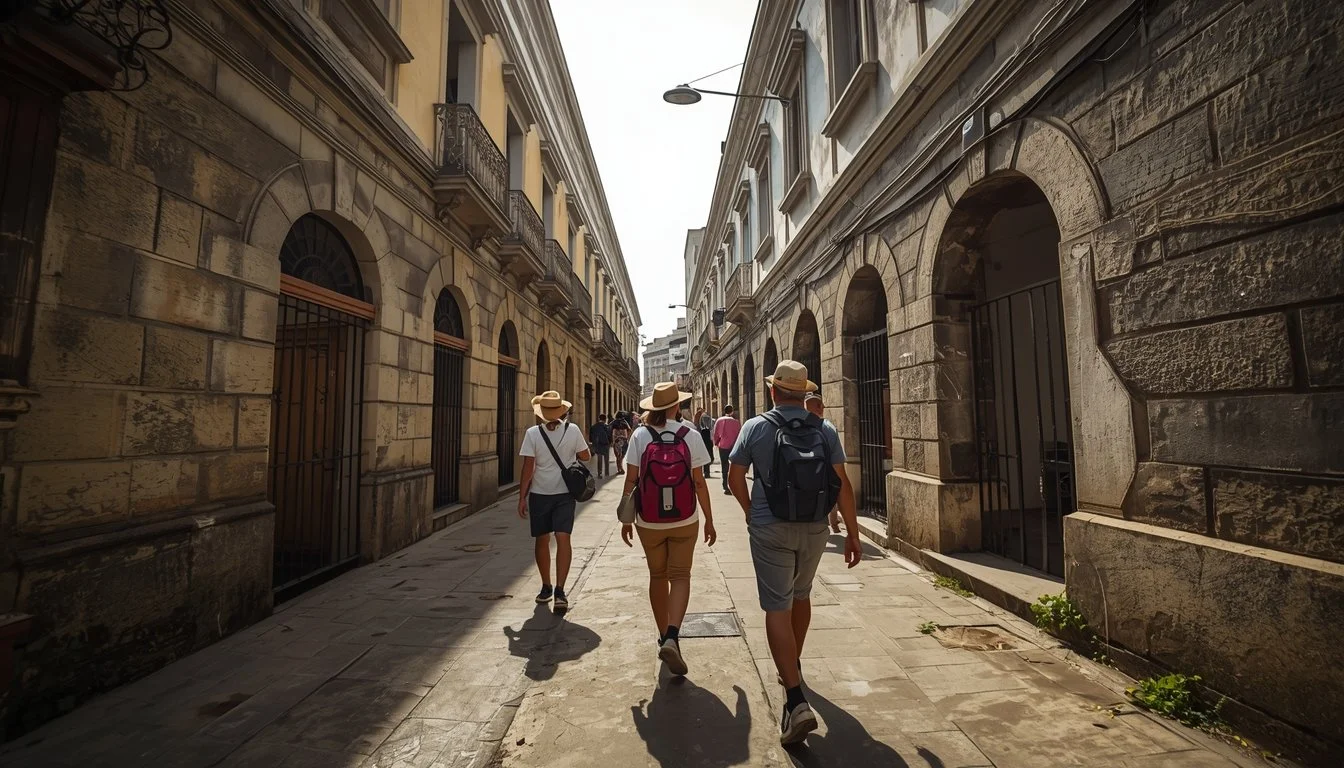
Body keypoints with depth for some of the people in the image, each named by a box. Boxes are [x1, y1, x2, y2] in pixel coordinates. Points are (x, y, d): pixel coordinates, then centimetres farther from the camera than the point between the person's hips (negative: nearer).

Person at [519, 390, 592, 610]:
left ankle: (546, 587, 26)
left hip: (539, 494, 0)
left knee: (542, 540, 13)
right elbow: (585, 456, 3)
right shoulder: (573, 430, -8)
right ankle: (559, 590, -8)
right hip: (564, 493, 1)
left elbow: (528, 468, -10)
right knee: (563, 539, -2)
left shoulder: (533, 433, -12)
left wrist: (522, 497, -3)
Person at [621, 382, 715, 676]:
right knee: (680, 576, 6)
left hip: (649, 520, 1)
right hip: (684, 519, -1)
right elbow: (699, 483, -5)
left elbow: (631, 480, -5)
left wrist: (626, 519, 5)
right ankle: (672, 638, -12)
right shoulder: (690, 435, -6)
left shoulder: (640, 435, -5)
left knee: (657, 576, 17)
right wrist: (709, 520, 4)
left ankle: (664, 637, 29)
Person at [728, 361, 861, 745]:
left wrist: (750, 511, 15)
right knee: (801, 595, 24)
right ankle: (793, 666, 43)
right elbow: (842, 483, -5)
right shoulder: (825, 430, -1)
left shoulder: (756, 426, -6)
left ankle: (796, 701, -6)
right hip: (814, 529, 4)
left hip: (770, 529, -3)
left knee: (777, 607, 1)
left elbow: (735, 477, -1)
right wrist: (852, 533, 2)